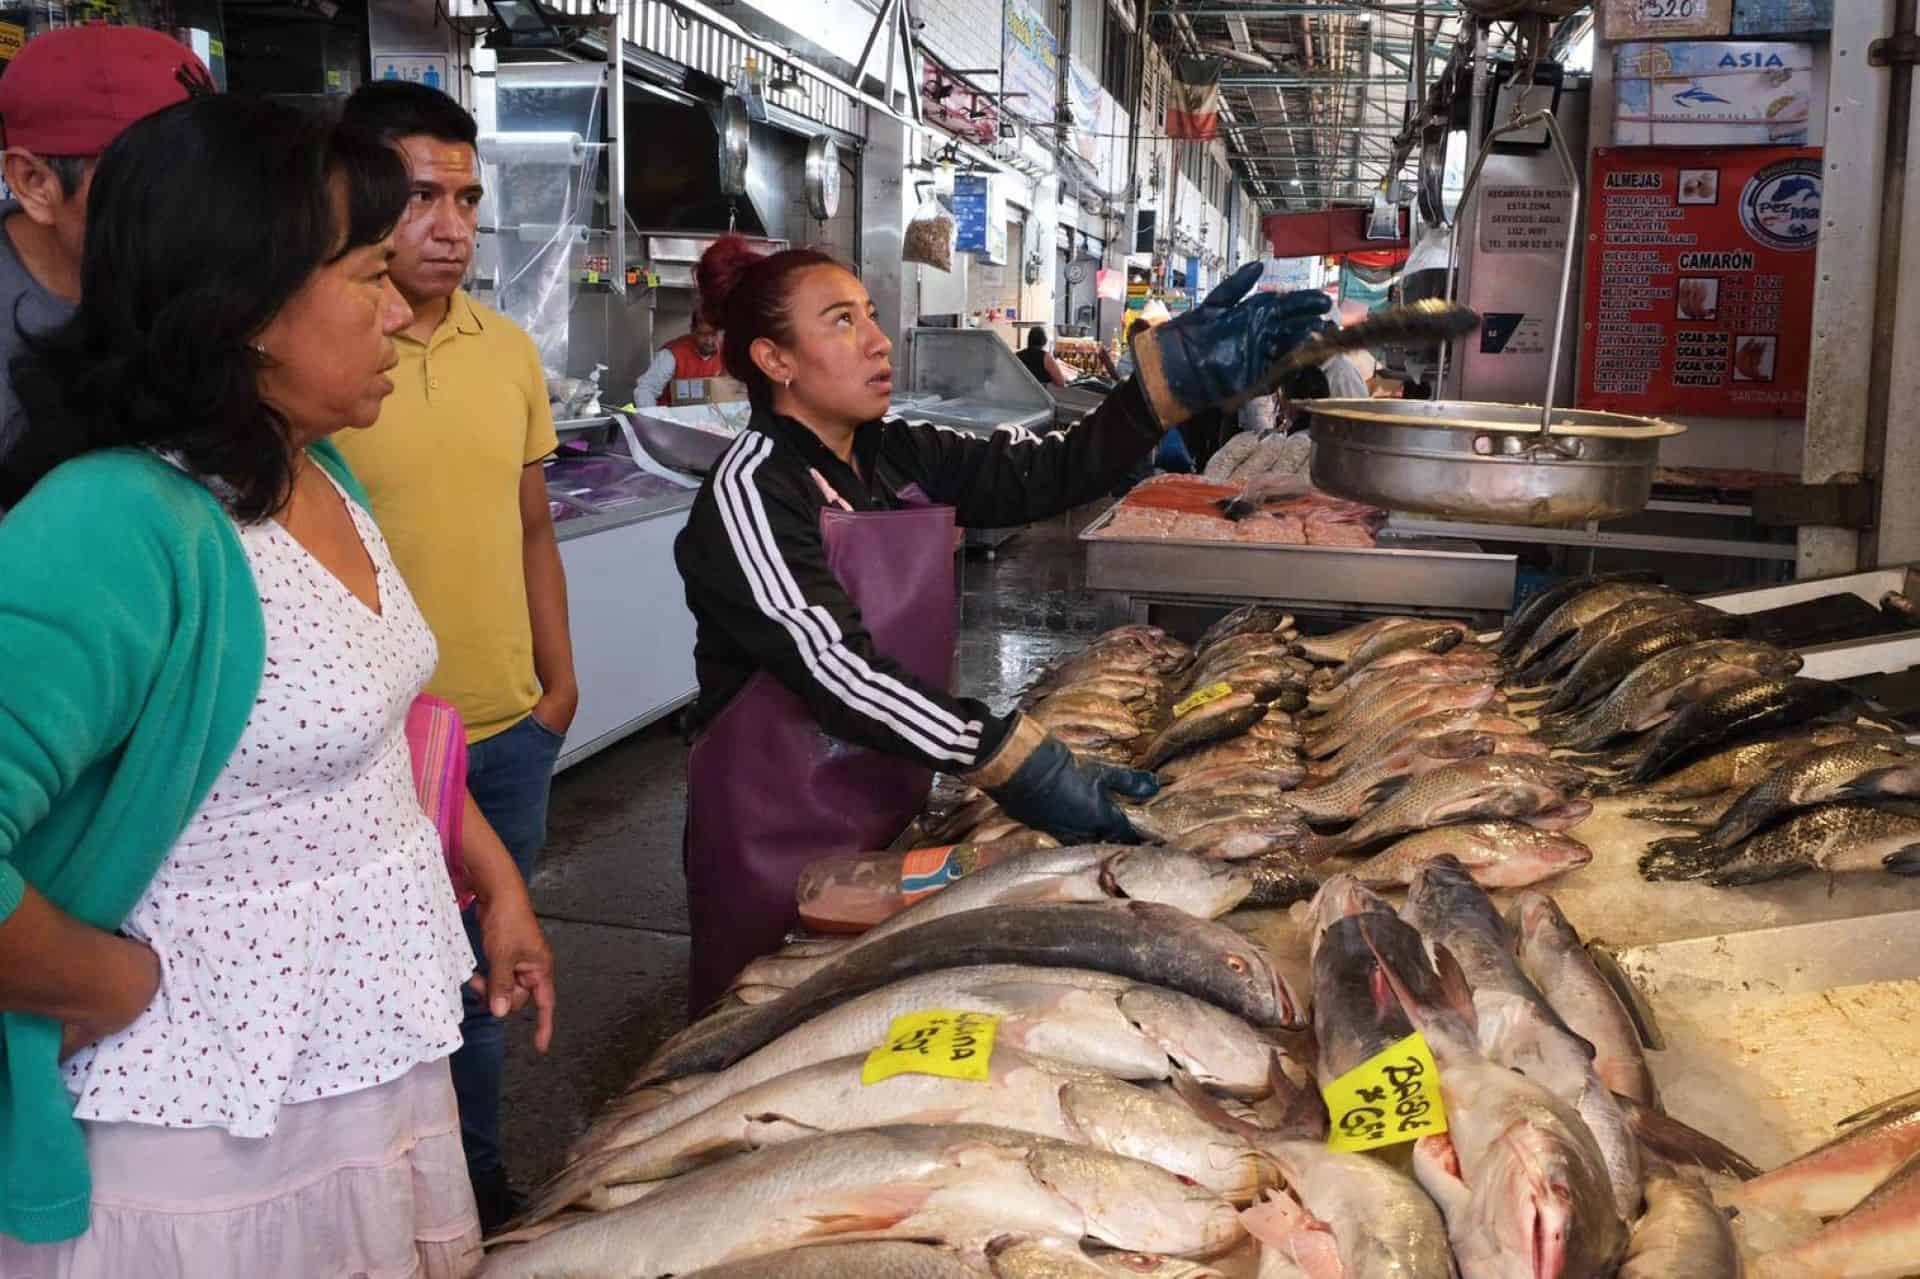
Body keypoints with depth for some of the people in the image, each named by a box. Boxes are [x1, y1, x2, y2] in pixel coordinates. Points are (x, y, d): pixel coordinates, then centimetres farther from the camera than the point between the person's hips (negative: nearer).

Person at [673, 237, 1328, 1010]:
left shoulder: (902, 460, 5)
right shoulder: (751, 490, -18)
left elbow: (1051, 471, -4)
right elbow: (837, 668, -28)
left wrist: (1172, 375, -17)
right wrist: (1016, 763, -34)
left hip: (887, 815, 7)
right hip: (776, 838, -7)